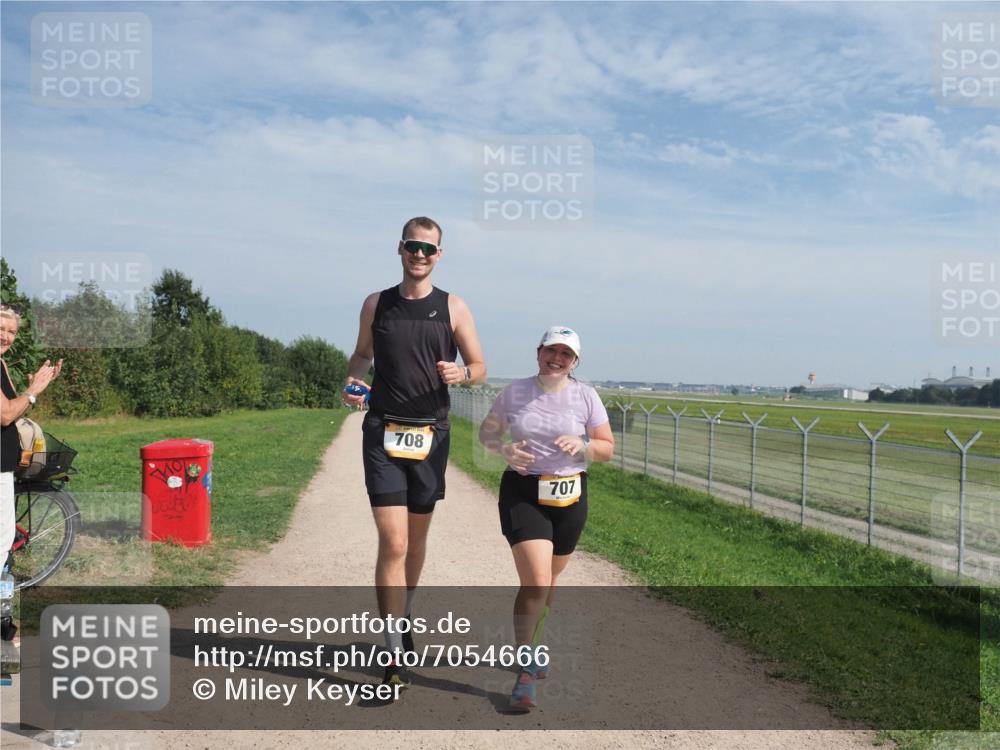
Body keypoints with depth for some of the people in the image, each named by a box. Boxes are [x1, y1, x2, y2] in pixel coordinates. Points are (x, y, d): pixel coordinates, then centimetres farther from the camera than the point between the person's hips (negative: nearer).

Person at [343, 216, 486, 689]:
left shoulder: (453, 308, 3)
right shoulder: (376, 304, 7)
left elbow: (479, 368, 6)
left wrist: (460, 374, -17)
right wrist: (352, 382, -2)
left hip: (431, 434, 1)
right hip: (383, 434, -1)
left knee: (416, 540, 14)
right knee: (393, 544, -10)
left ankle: (403, 622, 38)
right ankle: (395, 655, -4)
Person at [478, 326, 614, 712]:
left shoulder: (585, 396, -1)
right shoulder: (515, 391, -1)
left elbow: (607, 448, 3)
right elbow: (486, 431, 10)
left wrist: (581, 445, -18)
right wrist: (504, 448, -12)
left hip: (569, 496, 3)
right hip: (523, 494, -2)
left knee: (547, 581, 18)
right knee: (536, 583, -16)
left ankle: (531, 646, 45)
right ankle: (526, 673, -3)